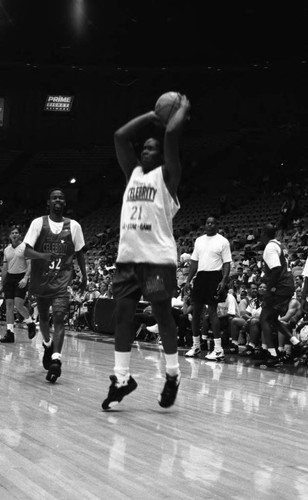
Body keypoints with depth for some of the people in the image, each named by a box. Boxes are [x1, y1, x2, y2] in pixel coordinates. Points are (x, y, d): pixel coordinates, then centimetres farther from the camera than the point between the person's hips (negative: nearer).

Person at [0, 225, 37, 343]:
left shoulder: (25, 247, -4)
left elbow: (30, 264, -10)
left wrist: (25, 278, -22)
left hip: (21, 277, -6)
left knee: (18, 304, -14)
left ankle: (31, 323, 11)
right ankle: (10, 333, 0)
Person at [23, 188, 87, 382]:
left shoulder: (73, 226, 2)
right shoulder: (38, 223, -1)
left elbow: (79, 253, 13)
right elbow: (27, 251, -8)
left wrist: (84, 277, 12)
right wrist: (43, 255, -27)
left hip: (62, 280, -1)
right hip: (41, 279, 1)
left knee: (59, 318, -16)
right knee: (43, 317, 15)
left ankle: (56, 359, -24)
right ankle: (48, 344, 44)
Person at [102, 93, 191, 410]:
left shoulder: (166, 175, 1)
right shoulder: (133, 173, 18)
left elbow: (172, 133, -9)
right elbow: (121, 136, 18)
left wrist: (183, 108, 7)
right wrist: (153, 115, 21)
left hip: (158, 258, -6)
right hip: (127, 257, 6)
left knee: (162, 316, 2)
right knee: (123, 315, 4)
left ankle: (173, 376, 16)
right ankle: (122, 379, 12)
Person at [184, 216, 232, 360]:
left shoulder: (222, 241, -3)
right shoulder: (199, 240, 14)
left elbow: (227, 263, -6)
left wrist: (224, 280, -18)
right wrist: (188, 279, 11)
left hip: (214, 277, -6)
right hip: (200, 276, 6)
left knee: (212, 311, -9)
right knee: (196, 310, 6)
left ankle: (218, 350, -6)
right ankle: (196, 346, 17)